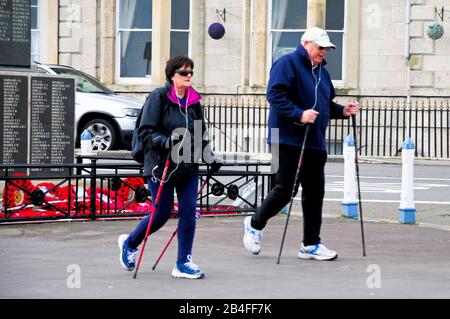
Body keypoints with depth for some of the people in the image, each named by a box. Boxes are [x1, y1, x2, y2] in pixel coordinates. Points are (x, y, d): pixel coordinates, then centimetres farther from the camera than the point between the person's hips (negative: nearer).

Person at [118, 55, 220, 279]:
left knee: (188, 211, -4)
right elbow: (145, 131, -11)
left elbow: (200, 135, 20)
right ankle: (129, 243, 28)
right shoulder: (159, 97, -8)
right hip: (161, 165, -5)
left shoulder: (194, 101, 10)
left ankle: (183, 262, 4)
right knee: (162, 213, 1)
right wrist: (166, 141, -26)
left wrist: (210, 158, 8)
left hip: (188, 166, 5)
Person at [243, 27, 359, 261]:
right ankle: (255, 224, 18)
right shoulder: (287, 64, -8)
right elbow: (274, 95, -19)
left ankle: (311, 244, 11)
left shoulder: (321, 71, 19)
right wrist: (299, 115, -27)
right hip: (289, 140, -8)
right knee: (285, 189, -6)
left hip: (315, 143, 8)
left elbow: (326, 104, 27)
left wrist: (342, 111, 7)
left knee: (315, 192, 6)